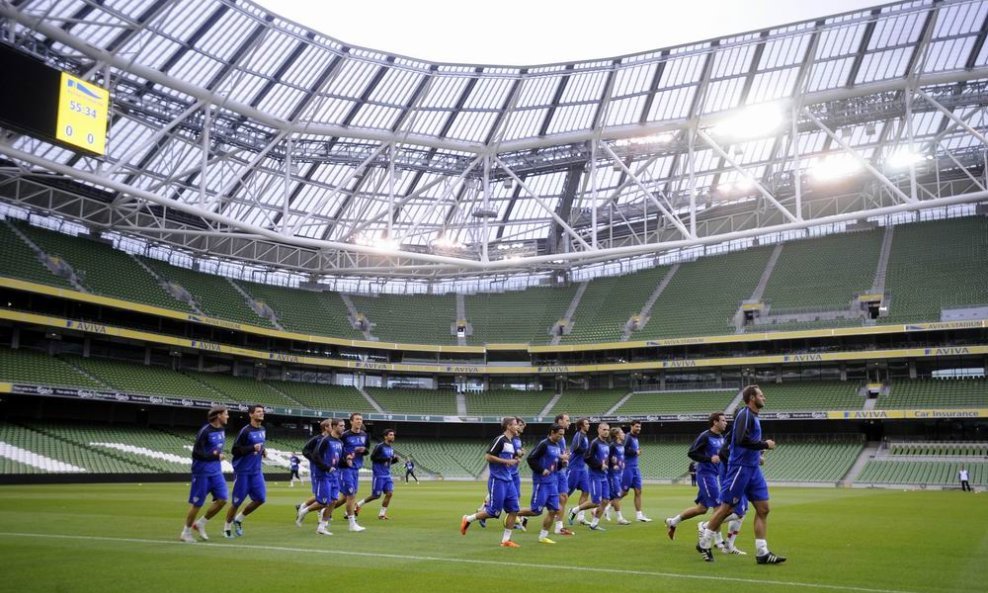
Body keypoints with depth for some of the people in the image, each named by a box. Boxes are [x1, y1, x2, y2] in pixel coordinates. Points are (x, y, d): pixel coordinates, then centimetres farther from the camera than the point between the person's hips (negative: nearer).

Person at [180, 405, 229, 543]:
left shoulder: (222, 430, 7)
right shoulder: (205, 431, -17)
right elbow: (196, 453, -19)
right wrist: (214, 456, -21)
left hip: (216, 472, 7)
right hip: (202, 472, -7)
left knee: (222, 499, -3)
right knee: (197, 503, 1)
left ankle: (200, 523, 15)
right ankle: (186, 532, 18)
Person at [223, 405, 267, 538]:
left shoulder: (263, 430, 9)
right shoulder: (246, 431, -14)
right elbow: (235, 450, -17)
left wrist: (263, 451, 6)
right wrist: (253, 448, -25)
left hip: (256, 471, 7)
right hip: (243, 471, -7)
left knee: (260, 498, -1)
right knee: (237, 501, 2)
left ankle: (239, 519, 20)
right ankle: (227, 527, 21)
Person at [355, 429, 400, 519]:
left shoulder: (391, 448, 13)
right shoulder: (380, 446, -12)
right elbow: (372, 457, -17)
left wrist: (395, 459, 1)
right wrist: (385, 459, -22)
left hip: (387, 475, 7)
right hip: (379, 474, -7)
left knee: (389, 493, -4)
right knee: (376, 495, -1)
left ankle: (382, 514, 7)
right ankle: (358, 504, 19)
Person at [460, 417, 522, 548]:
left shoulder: (511, 442, 15)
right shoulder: (500, 439, -13)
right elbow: (488, 456, -18)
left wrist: (515, 459, 6)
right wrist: (506, 461, -18)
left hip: (508, 480, 8)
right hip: (497, 480, -8)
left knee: (514, 510, 2)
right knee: (494, 511, -5)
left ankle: (506, 540, 9)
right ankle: (467, 519, 15)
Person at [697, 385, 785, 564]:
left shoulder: (752, 416, 16)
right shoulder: (745, 414, -13)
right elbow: (741, 440, -26)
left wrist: (756, 456, 16)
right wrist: (765, 445, -16)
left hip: (753, 469, 9)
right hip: (740, 468, -9)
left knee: (763, 509, 3)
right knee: (726, 507, -2)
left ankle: (762, 553, 5)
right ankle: (704, 544, 11)